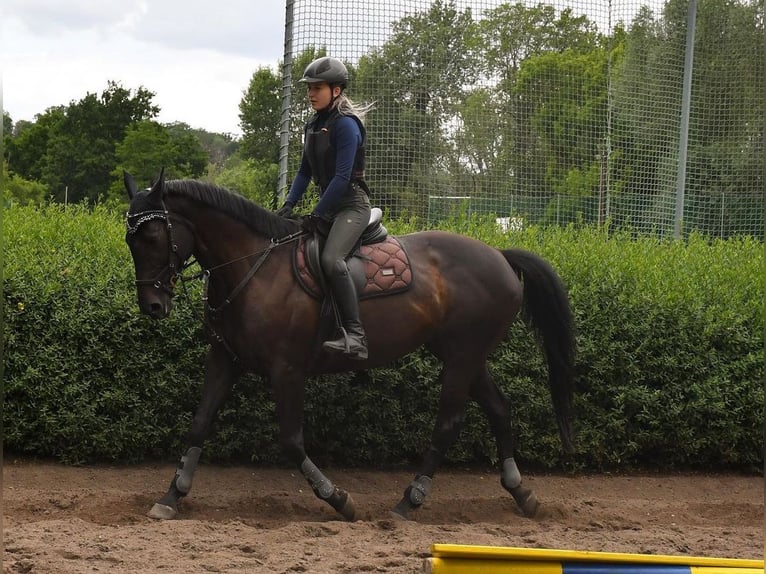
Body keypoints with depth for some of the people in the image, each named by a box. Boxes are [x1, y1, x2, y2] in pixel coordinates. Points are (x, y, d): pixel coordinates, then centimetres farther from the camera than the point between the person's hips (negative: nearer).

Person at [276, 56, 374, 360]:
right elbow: (305, 171, 17)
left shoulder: (346, 125, -14)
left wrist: (317, 214, -20)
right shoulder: (313, 126, 13)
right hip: (329, 206, 10)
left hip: (352, 205, -10)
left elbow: (342, 176, -20)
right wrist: (289, 205, 3)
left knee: (331, 259, -32)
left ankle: (355, 336, -37)